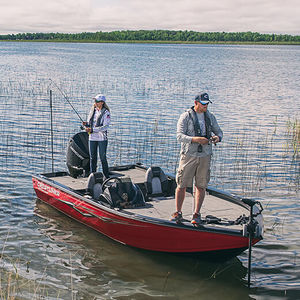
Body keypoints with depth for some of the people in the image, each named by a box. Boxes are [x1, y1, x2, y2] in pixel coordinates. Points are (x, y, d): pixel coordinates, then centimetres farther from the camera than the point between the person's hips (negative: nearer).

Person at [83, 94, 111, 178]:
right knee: (92, 158, 8)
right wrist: (86, 124, -9)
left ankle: (107, 177, 10)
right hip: (92, 138, 5)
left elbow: (105, 127, -16)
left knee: (103, 158, -1)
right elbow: (89, 122, 15)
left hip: (102, 138, -5)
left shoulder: (106, 112, -8)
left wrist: (92, 130, -22)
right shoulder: (92, 110, 10)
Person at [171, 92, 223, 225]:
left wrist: (217, 137, -7)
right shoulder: (185, 116, -3)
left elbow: (219, 131, 18)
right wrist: (195, 139, -27)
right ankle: (178, 213, 12)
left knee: (201, 186, 3)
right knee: (182, 185, -1)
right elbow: (180, 136, -12)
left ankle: (196, 214, 11)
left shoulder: (210, 116, 11)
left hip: (205, 156, 4)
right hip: (189, 155, -3)